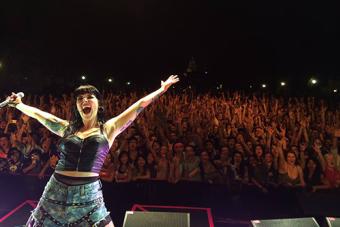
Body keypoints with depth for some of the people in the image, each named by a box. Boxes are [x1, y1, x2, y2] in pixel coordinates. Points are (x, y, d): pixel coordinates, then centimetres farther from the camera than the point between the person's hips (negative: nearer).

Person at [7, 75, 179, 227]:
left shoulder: (108, 129, 2)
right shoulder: (68, 128, 8)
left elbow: (140, 105, 2)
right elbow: (38, 114, 21)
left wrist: (162, 89, 7)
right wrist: (18, 104, 32)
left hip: (89, 195, -2)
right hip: (55, 193, 3)